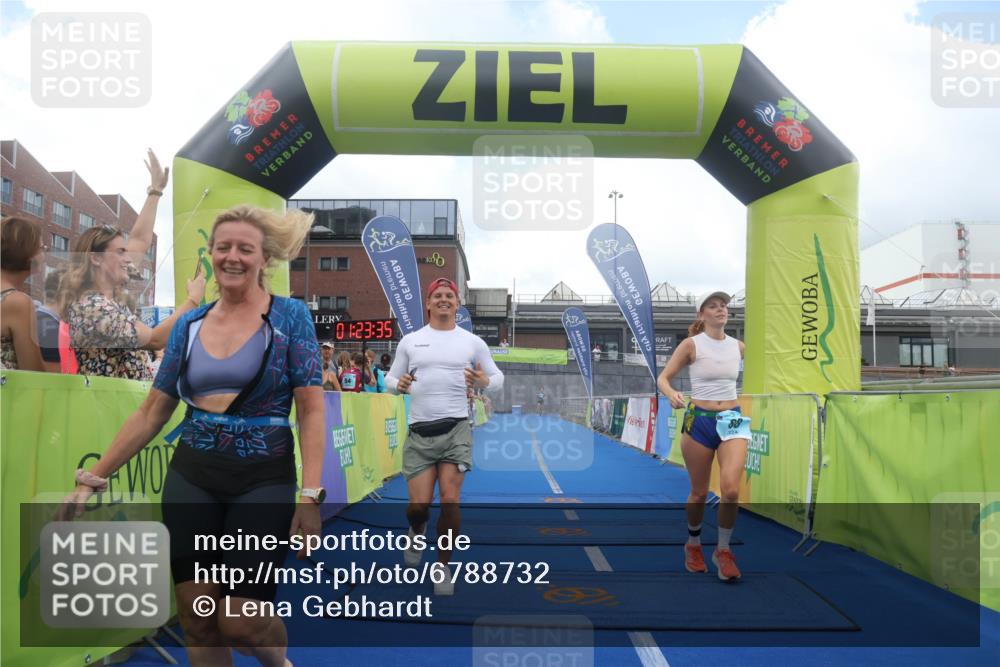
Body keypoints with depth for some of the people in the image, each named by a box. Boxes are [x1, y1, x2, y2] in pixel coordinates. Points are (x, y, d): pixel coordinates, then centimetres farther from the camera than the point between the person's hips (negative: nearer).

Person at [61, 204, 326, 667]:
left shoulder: (290, 316, -4)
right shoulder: (189, 325, 7)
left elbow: (311, 409, -9)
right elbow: (152, 413, 11)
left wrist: (310, 495, -17)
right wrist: (93, 478, 7)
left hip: (263, 480, -4)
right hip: (190, 478, 4)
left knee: (239, 623, -2)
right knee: (197, 621, 8)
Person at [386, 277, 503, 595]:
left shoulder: (472, 342, 8)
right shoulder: (410, 341, 10)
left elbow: (497, 377, 12)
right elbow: (391, 378, 14)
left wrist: (485, 381, -11)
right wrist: (399, 384, -9)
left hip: (456, 429, -1)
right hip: (419, 432, 1)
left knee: (450, 500, -8)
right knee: (419, 504, -4)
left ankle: (443, 566, 13)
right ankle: (417, 533, 34)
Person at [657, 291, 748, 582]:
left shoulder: (738, 346, 5)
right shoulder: (691, 344, -6)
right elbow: (663, 377, -5)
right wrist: (672, 394, -25)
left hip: (732, 419, 2)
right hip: (699, 420, -2)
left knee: (731, 490, -14)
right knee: (699, 493, 8)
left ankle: (724, 551, 8)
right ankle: (693, 546, 34)